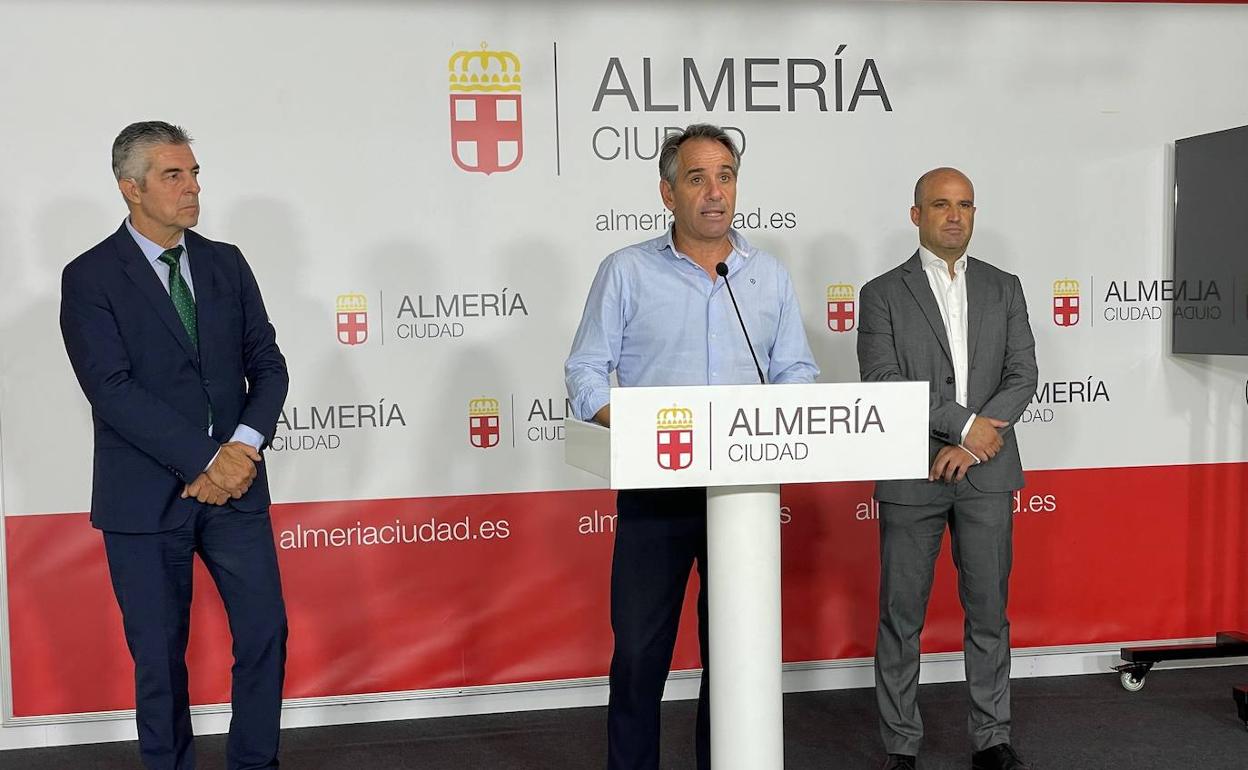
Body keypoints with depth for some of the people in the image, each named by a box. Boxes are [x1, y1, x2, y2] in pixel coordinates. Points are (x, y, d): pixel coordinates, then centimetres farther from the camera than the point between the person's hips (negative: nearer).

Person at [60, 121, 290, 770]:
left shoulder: (226, 264, 8)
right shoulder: (90, 278, -5)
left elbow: (267, 364, 5)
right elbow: (112, 390, -14)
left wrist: (245, 446, -12)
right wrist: (204, 462, -18)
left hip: (235, 486, 4)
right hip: (146, 497, -3)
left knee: (265, 633, 5)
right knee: (159, 652, 8)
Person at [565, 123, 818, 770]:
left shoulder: (770, 275, 10)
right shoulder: (626, 272, 1)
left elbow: (797, 371, 11)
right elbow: (586, 374, -1)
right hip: (655, 486, -2)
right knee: (638, 648, 1)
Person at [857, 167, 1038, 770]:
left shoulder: (1004, 288, 11)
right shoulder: (882, 294, 1)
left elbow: (1023, 375, 3)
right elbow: (882, 383, -9)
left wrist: (977, 437, -10)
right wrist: (966, 425, -13)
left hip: (988, 475, 3)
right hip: (911, 474, -2)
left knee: (989, 611, 9)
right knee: (901, 617, 3)